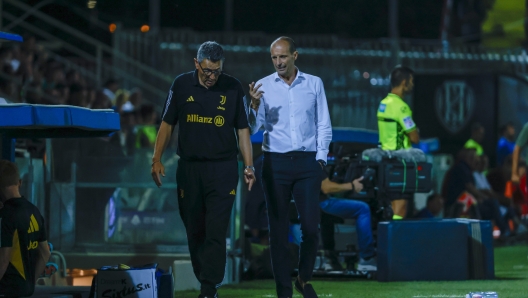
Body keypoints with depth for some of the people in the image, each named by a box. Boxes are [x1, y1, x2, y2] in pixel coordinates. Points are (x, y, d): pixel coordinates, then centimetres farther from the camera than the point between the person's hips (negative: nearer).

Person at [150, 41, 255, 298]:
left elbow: (242, 129, 4)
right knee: (195, 231, 7)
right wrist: (157, 159, -1)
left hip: (222, 169, -2)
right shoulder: (181, 85, 1)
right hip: (189, 168, 2)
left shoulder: (233, 88, -1)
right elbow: (167, 124, 7)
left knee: (216, 232, -9)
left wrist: (249, 166, -2)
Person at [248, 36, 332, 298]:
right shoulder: (263, 87, 3)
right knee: (278, 229, 1)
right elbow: (252, 128, -1)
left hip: (307, 162, 0)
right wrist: (254, 105, -18)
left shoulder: (314, 84, 6)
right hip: (275, 162, 0)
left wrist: (320, 158, 0)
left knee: (311, 227, -7)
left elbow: (324, 126, 9)